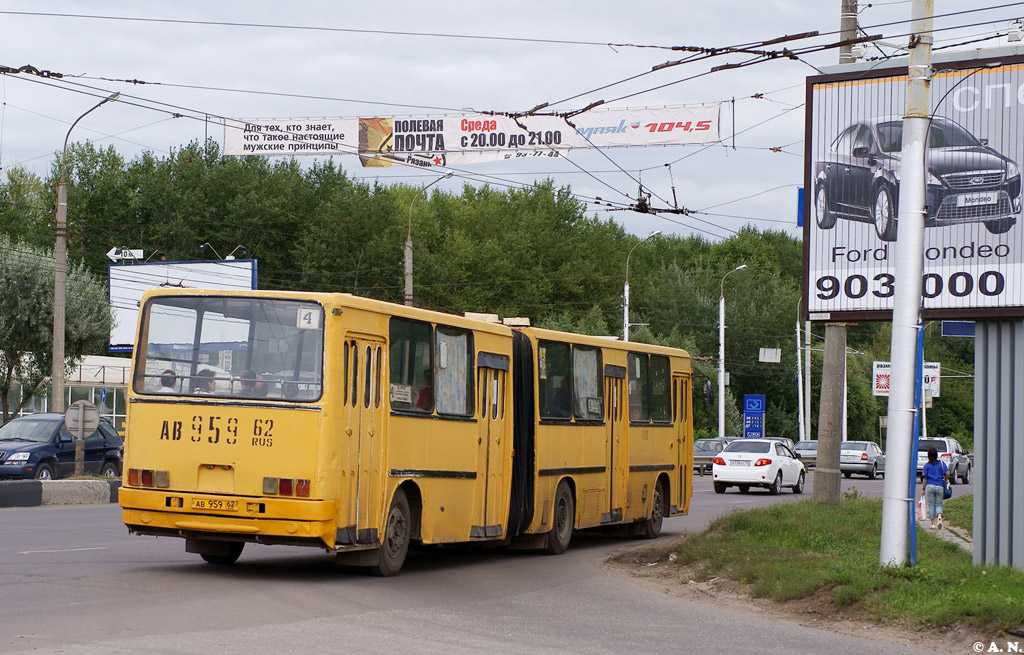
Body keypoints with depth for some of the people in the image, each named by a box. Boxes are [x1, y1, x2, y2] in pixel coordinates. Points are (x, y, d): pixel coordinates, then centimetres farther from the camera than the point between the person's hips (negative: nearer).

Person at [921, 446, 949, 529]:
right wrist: (945, 479, 15)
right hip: (939, 486, 1)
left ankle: (933, 523, 4)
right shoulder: (941, 463, 5)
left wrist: (923, 489, 7)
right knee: (939, 504, 10)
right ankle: (939, 516, -20)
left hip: (930, 486, -1)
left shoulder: (927, 465, 2)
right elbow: (947, 473, -6)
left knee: (931, 505, 6)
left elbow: (925, 478, 0)